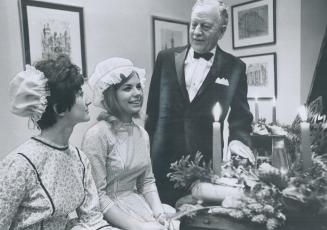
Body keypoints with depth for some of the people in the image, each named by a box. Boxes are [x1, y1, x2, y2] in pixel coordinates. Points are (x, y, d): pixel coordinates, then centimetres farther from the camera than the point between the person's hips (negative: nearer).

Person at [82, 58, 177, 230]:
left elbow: (147, 182, 11)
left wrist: (159, 211, -5)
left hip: (139, 203, 6)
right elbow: (97, 195, -16)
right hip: (109, 215, -5)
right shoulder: (97, 135, -16)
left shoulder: (142, 134, 5)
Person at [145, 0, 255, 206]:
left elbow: (241, 116, 3)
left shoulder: (234, 68, 1)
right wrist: (147, 150, 5)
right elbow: (153, 109, 7)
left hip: (207, 163, -1)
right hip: (164, 159, 2)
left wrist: (238, 139, -18)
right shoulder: (167, 58, 4)